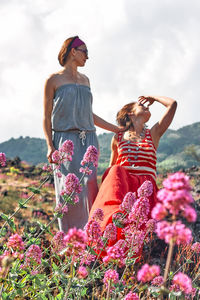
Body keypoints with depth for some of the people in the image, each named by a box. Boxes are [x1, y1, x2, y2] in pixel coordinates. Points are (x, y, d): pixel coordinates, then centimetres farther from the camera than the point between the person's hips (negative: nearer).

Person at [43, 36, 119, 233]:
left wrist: (116, 129, 24)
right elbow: (47, 117, 2)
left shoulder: (84, 80, 22)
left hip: (88, 139, 4)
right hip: (65, 139, -4)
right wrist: (50, 145, -11)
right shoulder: (54, 80, 5)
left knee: (89, 183, -7)